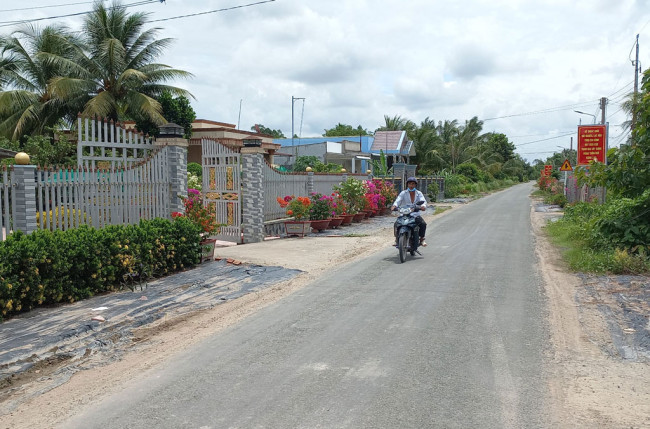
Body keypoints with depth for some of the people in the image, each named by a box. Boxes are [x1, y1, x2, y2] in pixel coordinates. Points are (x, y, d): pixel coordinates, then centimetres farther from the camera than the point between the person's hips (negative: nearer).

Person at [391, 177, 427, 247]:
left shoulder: (419, 193, 7)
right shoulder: (403, 193, 4)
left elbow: (423, 201, -10)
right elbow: (398, 200, -13)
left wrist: (423, 206, -35)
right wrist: (394, 206, -36)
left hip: (416, 215, 1)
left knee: (423, 224, -26)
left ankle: (422, 239, -6)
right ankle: (397, 239, -7)